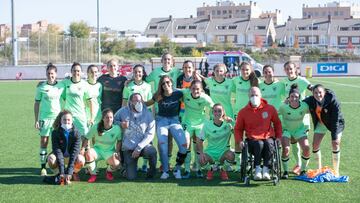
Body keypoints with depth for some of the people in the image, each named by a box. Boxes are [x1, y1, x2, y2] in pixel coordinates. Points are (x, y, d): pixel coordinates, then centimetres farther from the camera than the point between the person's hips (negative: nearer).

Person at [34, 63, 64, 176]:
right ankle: (43, 167, 5)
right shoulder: (41, 87, 0)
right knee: (44, 141, 0)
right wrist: (36, 120, 1)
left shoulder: (61, 86, 3)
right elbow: (37, 103, 5)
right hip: (45, 117, -1)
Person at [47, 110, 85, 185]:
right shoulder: (55, 133, -20)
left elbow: (74, 152, -26)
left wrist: (69, 172, -35)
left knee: (81, 160, -32)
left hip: (72, 157, 0)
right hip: (58, 156, 0)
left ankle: (74, 173, 2)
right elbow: (57, 151, -26)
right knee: (51, 159, -33)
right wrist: (62, 172, -36)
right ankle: (59, 175, -4)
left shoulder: (76, 133, -20)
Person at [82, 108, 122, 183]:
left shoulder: (117, 128, -9)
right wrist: (83, 149, -16)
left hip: (110, 151, 0)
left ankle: (109, 172, 11)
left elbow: (119, 141, 4)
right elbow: (86, 138, -3)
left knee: (116, 163, -30)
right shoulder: (96, 127, -9)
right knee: (89, 153, -35)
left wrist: (117, 152, -7)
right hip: (97, 149, 0)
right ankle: (93, 174, -11)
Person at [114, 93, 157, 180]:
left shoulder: (148, 114, -5)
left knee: (152, 151, -36)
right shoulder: (123, 111, -1)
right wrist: (120, 124, -12)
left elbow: (150, 134, -8)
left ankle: (152, 171, -6)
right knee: (131, 177, -11)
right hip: (128, 148, 0)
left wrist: (139, 148, -18)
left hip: (143, 146, 0)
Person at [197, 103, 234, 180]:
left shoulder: (228, 123, -7)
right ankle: (211, 168, 10)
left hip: (223, 151, 0)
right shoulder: (207, 124, -8)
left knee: (231, 156, -34)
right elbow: (199, 140, -6)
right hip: (210, 152, 0)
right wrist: (201, 153, -17)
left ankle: (222, 168, 3)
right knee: (202, 160, -31)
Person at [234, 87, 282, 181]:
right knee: (259, 144, -36)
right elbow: (238, 129, 14)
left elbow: (277, 123, 19)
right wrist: (239, 141, -2)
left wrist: (278, 137, 9)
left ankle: (266, 169, -25)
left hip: (268, 137, 1)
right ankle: (257, 169, -24)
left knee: (269, 144, -35)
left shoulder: (270, 108, 6)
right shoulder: (243, 112, 5)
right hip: (252, 139, -1)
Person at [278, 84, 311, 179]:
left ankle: (303, 170, 8)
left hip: (300, 129, 2)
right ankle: (285, 171, 0)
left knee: (306, 148, -16)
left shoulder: (304, 106, -20)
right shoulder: (284, 107, -25)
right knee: (286, 149, -22)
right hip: (286, 129, -2)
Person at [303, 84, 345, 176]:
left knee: (335, 144, -12)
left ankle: (336, 171, 1)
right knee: (315, 144, -2)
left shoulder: (333, 100, -33)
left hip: (335, 124, -4)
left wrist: (334, 136, -30)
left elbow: (336, 119, -30)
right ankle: (319, 168, 16)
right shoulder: (310, 100, -20)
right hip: (321, 123, 4)